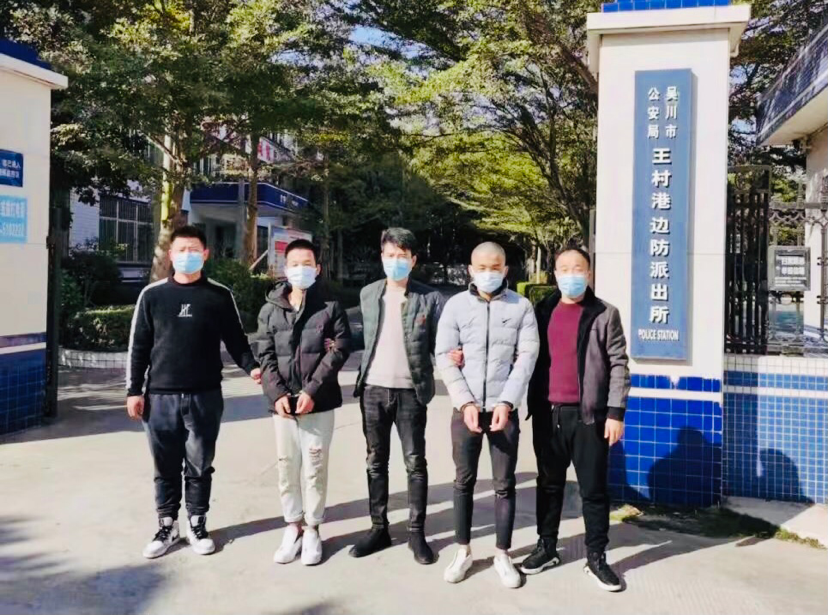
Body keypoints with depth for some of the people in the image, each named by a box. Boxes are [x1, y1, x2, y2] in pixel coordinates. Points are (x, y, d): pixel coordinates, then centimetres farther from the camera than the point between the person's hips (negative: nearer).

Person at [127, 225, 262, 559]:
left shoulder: (220, 296, 2)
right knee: (166, 467, 11)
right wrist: (134, 390, 1)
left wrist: (251, 367, -13)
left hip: (205, 396, 0)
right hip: (161, 396, 1)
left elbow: (235, 339, 5)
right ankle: (167, 525, 26)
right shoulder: (153, 294, 3)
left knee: (199, 465, 9)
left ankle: (197, 524, 24)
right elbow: (138, 346, 5)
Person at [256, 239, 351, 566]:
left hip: (319, 402, -2)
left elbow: (339, 350, -6)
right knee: (287, 466, 10)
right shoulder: (270, 309, 9)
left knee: (315, 467, 5)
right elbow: (265, 356, 4)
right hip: (282, 402, 2)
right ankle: (293, 526, 25)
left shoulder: (331, 307, 2)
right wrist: (277, 393, -10)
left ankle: (312, 529, 20)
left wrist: (312, 390, -14)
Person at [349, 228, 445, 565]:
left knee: (415, 463, 5)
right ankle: (378, 527, 24)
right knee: (376, 462, 12)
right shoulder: (368, 294, 7)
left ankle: (416, 531, 17)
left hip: (410, 391, -3)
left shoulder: (430, 298, -3)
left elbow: (438, 344, -3)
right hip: (373, 388, 3)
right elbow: (365, 336, 13)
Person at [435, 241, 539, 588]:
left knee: (504, 485, 7)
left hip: (504, 409, 0)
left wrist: (506, 403, -12)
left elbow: (527, 357, -3)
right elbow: (444, 357, -1)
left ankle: (502, 555, 20)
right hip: (465, 408, 1)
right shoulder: (456, 305, 2)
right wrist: (466, 403, -10)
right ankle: (463, 551, 24)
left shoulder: (521, 307, 1)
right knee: (464, 482, 10)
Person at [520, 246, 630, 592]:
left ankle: (596, 557, 17)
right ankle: (546, 548, 26)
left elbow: (618, 365, -4)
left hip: (588, 414, -3)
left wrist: (615, 412, -9)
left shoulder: (604, 314, 0)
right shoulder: (542, 311, 10)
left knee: (593, 489, 5)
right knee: (549, 484, 13)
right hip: (547, 412, 3)